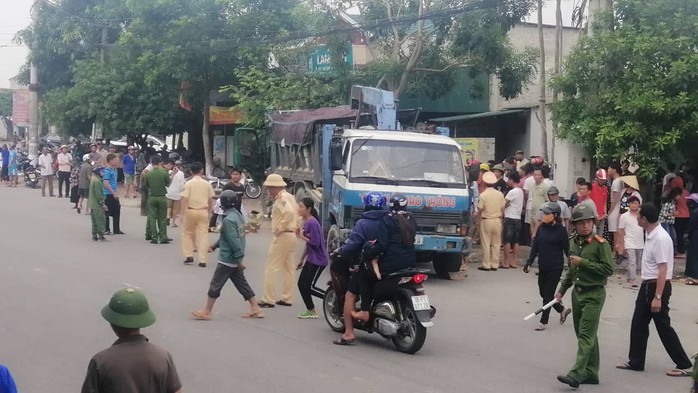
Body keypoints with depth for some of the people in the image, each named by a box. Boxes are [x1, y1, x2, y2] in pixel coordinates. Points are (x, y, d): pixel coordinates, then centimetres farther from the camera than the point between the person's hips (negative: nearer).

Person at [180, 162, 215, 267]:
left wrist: (184, 212, -7)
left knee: (187, 233, 17)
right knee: (203, 235, 3)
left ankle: (188, 256, 12)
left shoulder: (188, 184, -6)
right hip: (203, 211, 2)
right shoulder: (207, 184, 2)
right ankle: (202, 260, 0)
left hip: (191, 211, -2)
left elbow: (184, 199, -12)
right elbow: (210, 199, 8)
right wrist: (209, 211, 21)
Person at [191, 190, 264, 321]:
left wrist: (239, 259, -22)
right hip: (235, 259, 9)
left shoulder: (228, 219, -21)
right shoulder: (238, 215, 7)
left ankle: (206, 312, 10)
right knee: (242, 283, 13)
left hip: (227, 259, -9)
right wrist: (216, 245, 25)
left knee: (215, 284, 2)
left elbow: (234, 241, -24)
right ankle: (256, 309, 14)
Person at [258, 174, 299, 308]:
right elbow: (297, 212, 16)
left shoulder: (281, 198, -15)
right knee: (289, 268, 12)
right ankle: (287, 298, 17)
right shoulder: (289, 196, 14)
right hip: (291, 235, 10)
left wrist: (279, 228, -23)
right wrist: (296, 227, 11)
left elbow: (289, 212, -31)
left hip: (282, 236, -10)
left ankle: (268, 300, -5)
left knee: (271, 268, -6)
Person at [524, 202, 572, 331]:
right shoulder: (542, 228, 3)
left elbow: (567, 249, -9)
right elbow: (535, 246, 9)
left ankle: (544, 322, 10)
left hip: (555, 268, -6)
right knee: (543, 293, 14)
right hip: (542, 267, 6)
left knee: (548, 294, -1)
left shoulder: (561, 230, -11)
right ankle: (563, 310, 36)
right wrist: (529, 262, 7)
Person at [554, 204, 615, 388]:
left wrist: (583, 262, -18)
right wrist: (562, 290, 20)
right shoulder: (573, 242, 10)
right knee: (583, 334, 12)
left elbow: (608, 269, -18)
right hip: (577, 292, 8)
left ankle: (576, 374, -18)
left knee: (586, 335, -11)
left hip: (594, 294, -8)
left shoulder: (600, 243, -12)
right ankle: (591, 373, 21)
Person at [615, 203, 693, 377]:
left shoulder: (660, 239, -23)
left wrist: (657, 297, -25)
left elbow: (663, 270, -25)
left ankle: (684, 365, 9)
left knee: (663, 327, -1)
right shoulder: (651, 235, 6)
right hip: (647, 285, 10)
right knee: (638, 325, 13)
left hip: (658, 286, -10)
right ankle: (635, 362, 22)